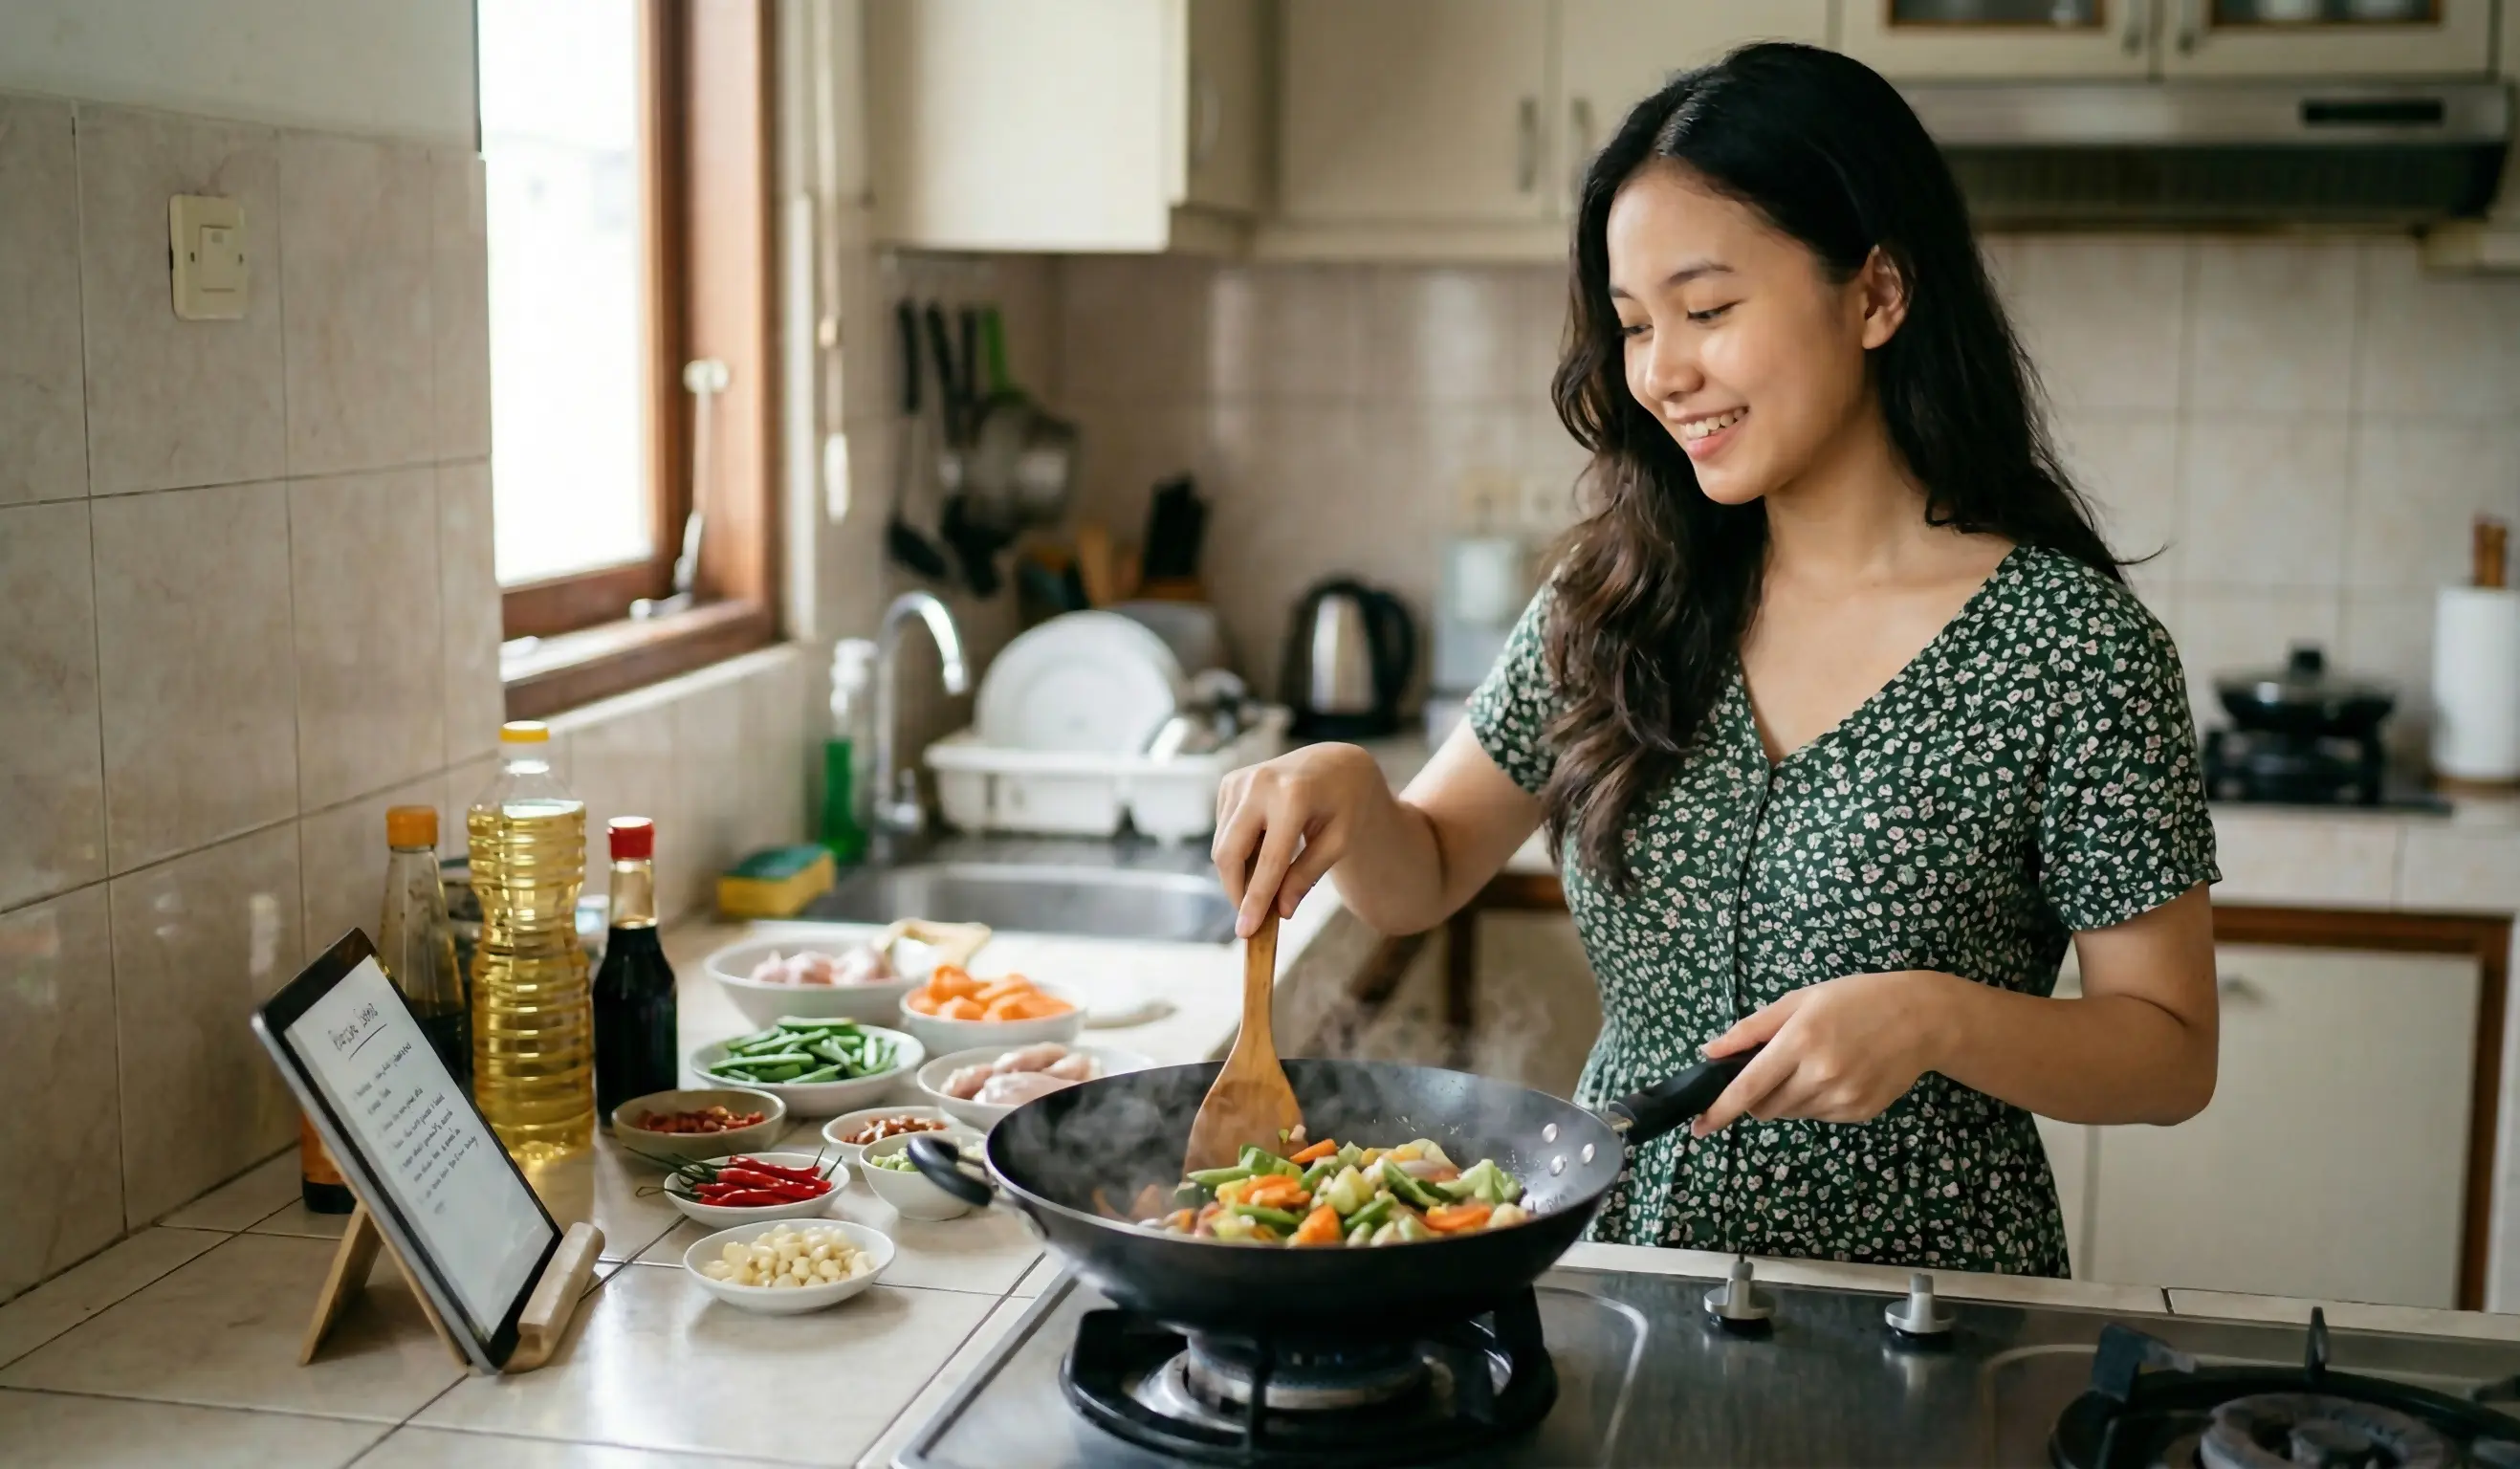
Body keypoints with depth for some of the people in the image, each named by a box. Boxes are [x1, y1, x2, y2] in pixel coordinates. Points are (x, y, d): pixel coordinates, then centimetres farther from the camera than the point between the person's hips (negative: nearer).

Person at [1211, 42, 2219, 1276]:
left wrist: (1938, 1016, -21)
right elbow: (1420, 880, 10)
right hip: (1614, 1259, 3)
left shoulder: (2073, 644, -9)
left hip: (1910, 1314, -2)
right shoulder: (1618, 599, 4)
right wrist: (1346, 789, -10)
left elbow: (2173, 1056, -4)